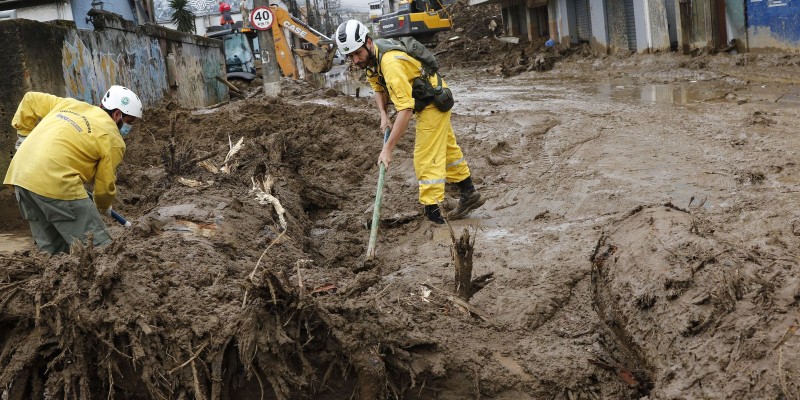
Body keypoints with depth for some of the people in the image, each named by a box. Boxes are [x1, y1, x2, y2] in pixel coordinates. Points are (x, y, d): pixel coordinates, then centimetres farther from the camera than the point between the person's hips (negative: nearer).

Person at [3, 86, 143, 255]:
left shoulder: (69, 104, 19)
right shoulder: (113, 139, 1)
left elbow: (30, 99, 26)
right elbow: (105, 184, 6)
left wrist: (24, 134, 32)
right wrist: (104, 207, 25)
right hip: (55, 183, -8)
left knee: (52, 250, 17)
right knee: (98, 249, -3)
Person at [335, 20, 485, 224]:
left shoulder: (390, 64, -37)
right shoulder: (371, 58, -7)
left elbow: (406, 110, -40)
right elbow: (378, 88, 9)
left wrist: (387, 149, -41)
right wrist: (383, 114, -10)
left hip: (433, 103, -10)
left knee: (426, 157, -11)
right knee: (446, 147, 22)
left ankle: (433, 212, -7)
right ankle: (469, 194, 38)